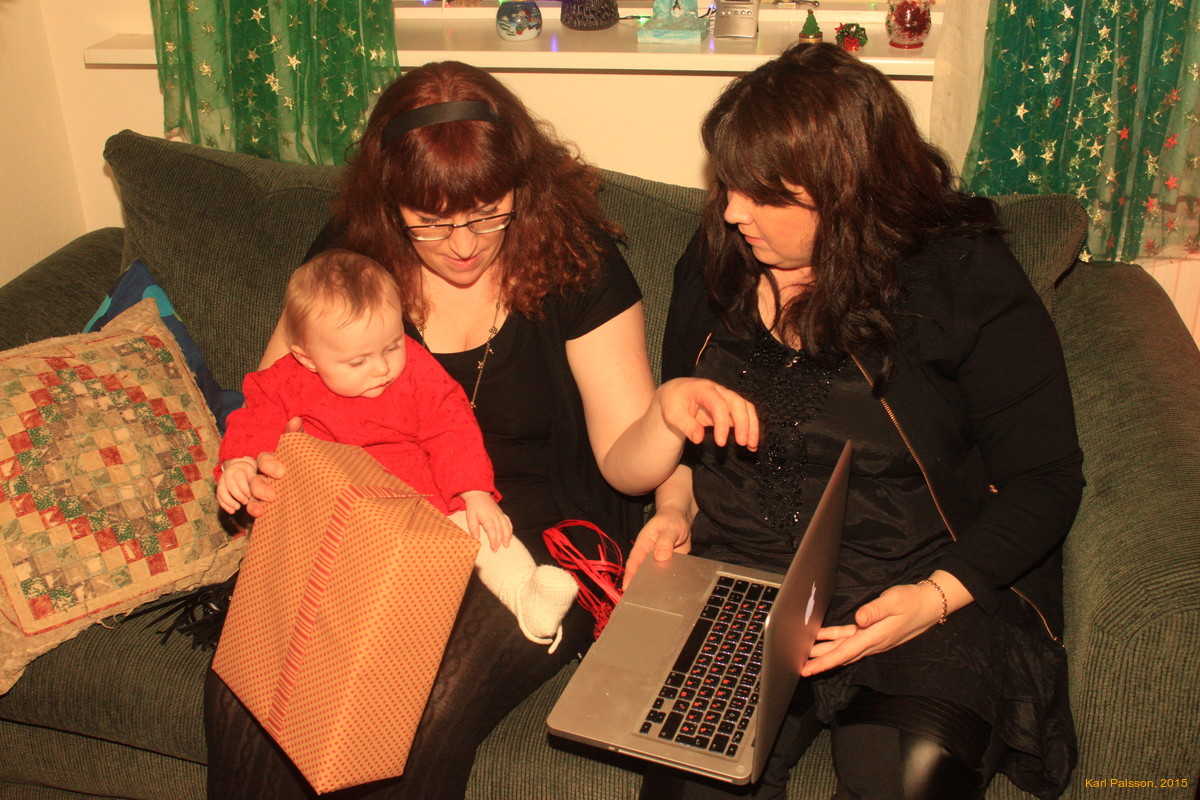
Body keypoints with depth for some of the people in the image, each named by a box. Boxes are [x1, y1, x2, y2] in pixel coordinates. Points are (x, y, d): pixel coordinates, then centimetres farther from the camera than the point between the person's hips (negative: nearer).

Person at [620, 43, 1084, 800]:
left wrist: (937, 596, -19)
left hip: (930, 587, -2)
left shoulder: (968, 282, -8)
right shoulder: (716, 261, 7)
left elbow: (1045, 478, -6)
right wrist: (675, 505, 2)